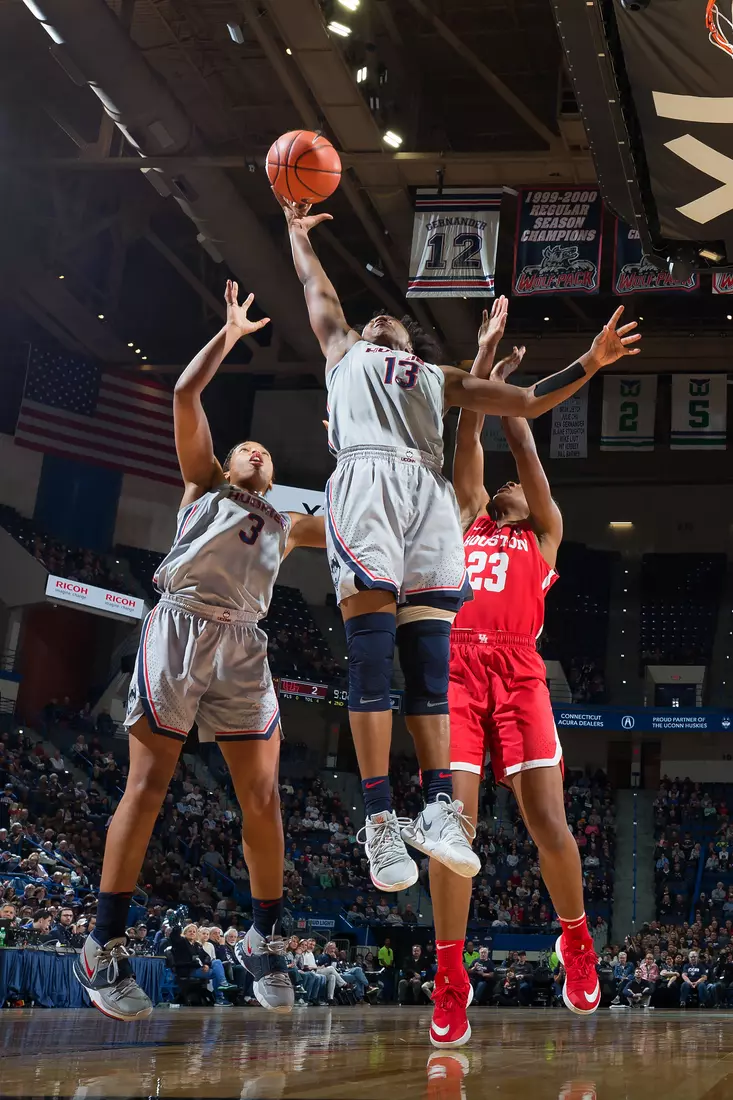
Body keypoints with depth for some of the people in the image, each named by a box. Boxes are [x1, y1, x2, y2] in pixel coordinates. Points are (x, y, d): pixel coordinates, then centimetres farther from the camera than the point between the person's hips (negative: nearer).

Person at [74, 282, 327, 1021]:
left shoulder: (287, 526, 30)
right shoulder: (202, 485, 20)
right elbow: (185, 394, 13)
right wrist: (231, 333, 18)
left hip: (243, 648, 4)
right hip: (179, 629, -4)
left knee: (262, 796, -3)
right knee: (147, 786, -7)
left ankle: (264, 943, 9)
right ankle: (104, 949, -4)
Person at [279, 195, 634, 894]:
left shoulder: (440, 378, 36)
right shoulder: (344, 351, 35)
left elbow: (527, 402, 30)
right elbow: (316, 286, 44)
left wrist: (587, 366, 20)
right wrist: (297, 229, 57)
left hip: (429, 495, 3)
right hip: (365, 481, -2)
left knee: (429, 659, -9)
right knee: (371, 656, -15)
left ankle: (437, 807, -13)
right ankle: (379, 818, -20)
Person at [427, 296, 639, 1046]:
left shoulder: (544, 534, 23)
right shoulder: (469, 520, 26)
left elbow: (525, 452, 15)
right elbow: (468, 442, 20)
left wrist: (505, 392, 18)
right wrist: (483, 366, 15)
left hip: (516, 670, -1)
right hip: (454, 664, 1)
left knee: (546, 820, -8)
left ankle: (575, 942, 17)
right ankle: (449, 978, -2)